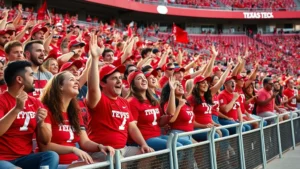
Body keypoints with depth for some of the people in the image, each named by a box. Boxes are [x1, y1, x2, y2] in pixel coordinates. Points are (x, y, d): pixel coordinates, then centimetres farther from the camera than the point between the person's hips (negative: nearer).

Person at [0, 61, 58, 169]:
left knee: (52, 156, -23)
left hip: (25, 158, 5)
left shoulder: (36, 103, 10)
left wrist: (41, 123, -9)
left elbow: (45, 141, 10)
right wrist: (17, 109, -23)